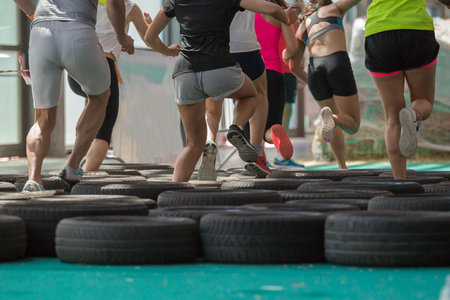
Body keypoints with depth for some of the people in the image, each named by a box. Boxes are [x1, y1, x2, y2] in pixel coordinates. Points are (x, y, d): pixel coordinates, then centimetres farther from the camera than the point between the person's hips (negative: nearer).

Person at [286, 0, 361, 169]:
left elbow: (293, 67, 25)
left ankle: (343, 168, 13)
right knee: (352, 125, 3)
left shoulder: (302, 29, 29)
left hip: (314, 69, 3)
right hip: (338, 63, -3)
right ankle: (332, 117, -30)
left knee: (334, 125, 25)